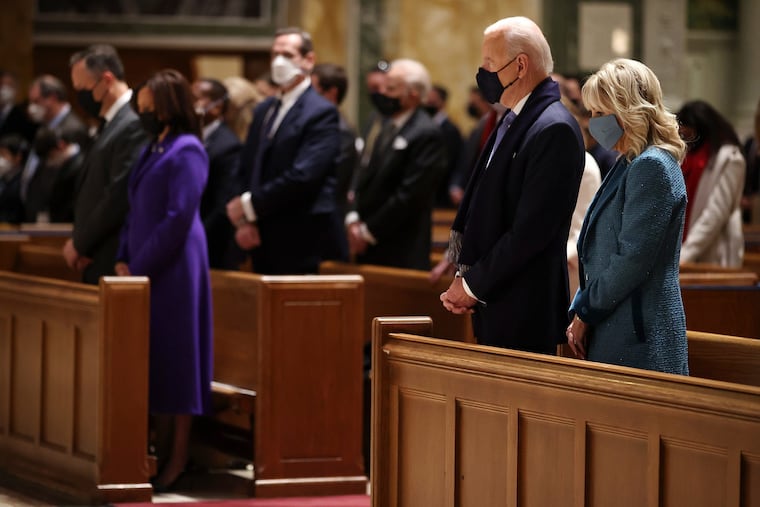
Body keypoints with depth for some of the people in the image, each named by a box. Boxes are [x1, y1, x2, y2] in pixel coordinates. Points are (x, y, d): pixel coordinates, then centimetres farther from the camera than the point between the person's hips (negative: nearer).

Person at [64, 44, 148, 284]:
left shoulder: (134, 126, -16)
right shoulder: (112, 123, 15)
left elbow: (118, 199, -20)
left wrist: (79, 243, -10)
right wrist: (78, 240, 7)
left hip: (115, 264, -9)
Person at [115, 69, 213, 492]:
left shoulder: (186, 152, -12)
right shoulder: (154, 148, 15)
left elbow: (178, 219, -18)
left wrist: (139, 267, -15)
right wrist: (124, 259, 5)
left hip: (174, 270, -8)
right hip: (145, 270, 9)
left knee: (174, 355, -3)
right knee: (150, 360, 8)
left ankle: (179, 458, 3)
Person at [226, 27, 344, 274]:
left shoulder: (321, 113, -9)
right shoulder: (264, 110, 17)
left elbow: (302, 176, -19)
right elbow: (246, 169, 15)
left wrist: (250, 205, -13)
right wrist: (244, 221, -1)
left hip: (301, 245, -7)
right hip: (264, 243, 7)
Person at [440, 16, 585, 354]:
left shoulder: (555, 130, -16)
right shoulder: (512, 121, 13)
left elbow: (530, 231, -20)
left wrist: (473, 286, -13)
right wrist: (464, 277, 4)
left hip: (525, 314, -9)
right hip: (492, 307, 9)